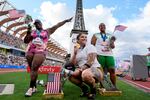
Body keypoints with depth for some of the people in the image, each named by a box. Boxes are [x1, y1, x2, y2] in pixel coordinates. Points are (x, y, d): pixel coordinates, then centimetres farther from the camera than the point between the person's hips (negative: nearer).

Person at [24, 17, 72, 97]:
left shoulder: (47, 31, 14)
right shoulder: (32, 32, 18)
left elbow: (57, 25, 16)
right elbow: (25, 41, 15)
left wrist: (66, 21, 17)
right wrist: (28, 33, 1)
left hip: (41, 51, -3)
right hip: (30, 51, 4)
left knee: (34, 68, -14)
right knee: (32, 69, 6)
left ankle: (31, 88, -7)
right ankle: (34, 87, 17)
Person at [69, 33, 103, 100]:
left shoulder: (90, 47, 1)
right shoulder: (77, 50, 16)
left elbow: (90, 61, -14)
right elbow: (73, 64, 7)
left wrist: (82, 69, -22)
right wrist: (75, 53, -1)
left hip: (94, 69, -5)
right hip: (82, 71, 6)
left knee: (85, 74, -38)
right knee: (71, 76, -18)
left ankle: (93, 90, -6)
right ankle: (84, 88, 5)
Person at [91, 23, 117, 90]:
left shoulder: (110, 36, 22)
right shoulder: (95, 35, 15)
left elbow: (113, 47, 16)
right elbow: (92, 45, 5)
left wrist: (112, 43, -6)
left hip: (109, 55, 3)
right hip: (99, 55, -2)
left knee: (112, 70, -5)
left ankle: (114, 86, 3)